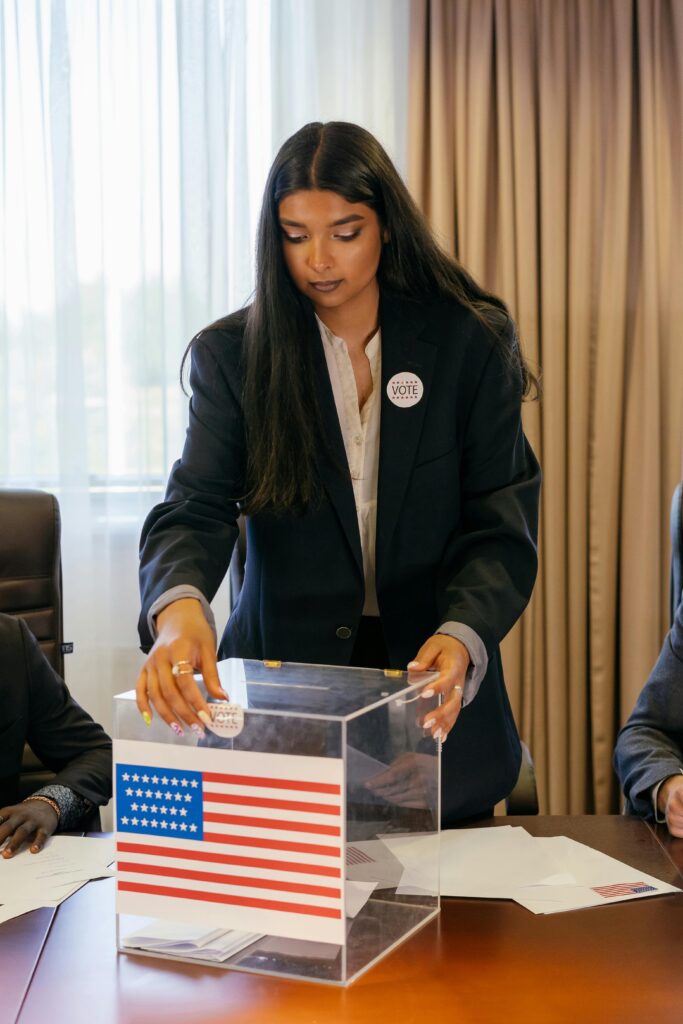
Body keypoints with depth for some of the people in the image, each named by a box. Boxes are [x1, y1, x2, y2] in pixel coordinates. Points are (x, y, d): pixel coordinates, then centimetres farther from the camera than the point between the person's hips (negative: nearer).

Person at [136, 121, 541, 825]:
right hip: (285, 670, 0)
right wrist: (179, 606, -36)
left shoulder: (471, 344, -4)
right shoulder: (231, 354, -2)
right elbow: (195, 509, -13)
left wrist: (461, 636, -27)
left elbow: (500, 526, -8)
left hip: (437, 699, 0)